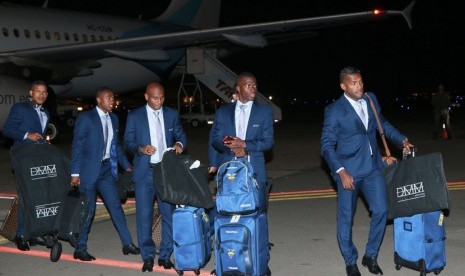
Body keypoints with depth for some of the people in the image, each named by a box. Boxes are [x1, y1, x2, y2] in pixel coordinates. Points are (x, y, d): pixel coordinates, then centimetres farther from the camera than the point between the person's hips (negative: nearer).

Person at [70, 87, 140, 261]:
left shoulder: (113, 119, 9)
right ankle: (80, 249, 14)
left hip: (107, 169, 5)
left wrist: (126, 166, 13)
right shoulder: (85, 118, -9)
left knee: (116, 206, 7)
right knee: (87, 210, 2)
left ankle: (127, 244, 13)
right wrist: (75, 173, -14)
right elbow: (77, 146, -10)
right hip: (89, 170, -5)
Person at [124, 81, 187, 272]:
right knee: (144, 215, -1)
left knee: (169, 213, 2)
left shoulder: (172, 114, 8)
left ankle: (165, 255, 14)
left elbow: (181, 135, 12)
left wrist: (180, 144, -11)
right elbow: (128, 141, 2)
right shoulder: (135, 116, 3)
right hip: (145, 171, -2)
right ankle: (147, 256, 10)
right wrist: (141, 148, -18)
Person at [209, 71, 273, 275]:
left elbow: (268, 142, -2)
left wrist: (244, 145, -15)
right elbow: (215, 139, 6)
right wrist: (232, 149, -13)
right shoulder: (223, 112, 9)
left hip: (254, 172, -1)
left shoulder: (264, 112, 4)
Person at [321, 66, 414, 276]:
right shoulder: (334, 111, -12)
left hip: (372, 167, 4)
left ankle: (370, 256, 19)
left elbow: (382, 123, 23)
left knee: (381, 210, -1)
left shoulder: (371, 99, 4)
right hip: (348, 170, -4)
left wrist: (401, 140, 13)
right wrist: (341, 172, -21)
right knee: (346, 218, 4)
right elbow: (327, 146, -11)